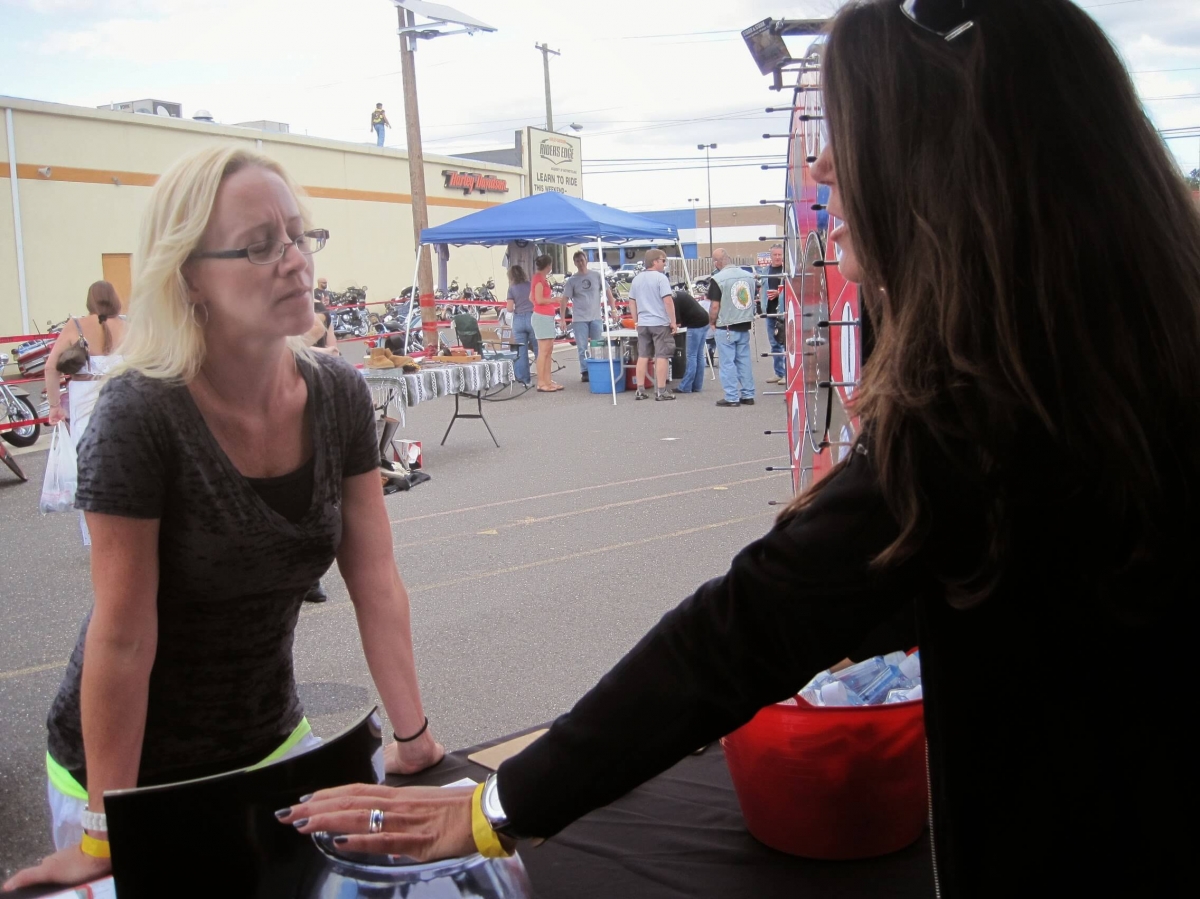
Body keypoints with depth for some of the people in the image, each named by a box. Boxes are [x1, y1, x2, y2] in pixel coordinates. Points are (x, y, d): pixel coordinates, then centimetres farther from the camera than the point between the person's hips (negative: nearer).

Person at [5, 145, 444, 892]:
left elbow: (376, 580, -6)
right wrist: (107, 831, -16)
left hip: (270, 743, 5)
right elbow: (122, 635, -22)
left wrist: (415, 736, -5)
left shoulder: (340, 397, -10)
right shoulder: (141, 413, -25)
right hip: (136, 765, -4)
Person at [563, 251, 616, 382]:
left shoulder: (597, 276, 3)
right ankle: (585, 371, 9)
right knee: (582, 348, 1)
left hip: (596, 317, 1)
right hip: (579, 319, -1)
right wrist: (562, 319, -9)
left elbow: (607, 292, 7)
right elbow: (565, 299, -2)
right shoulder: (572, 280, 0)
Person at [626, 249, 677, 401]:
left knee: (643, 356, 10)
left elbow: (632, 302, 15)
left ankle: (640, 391, 11)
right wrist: (673, 322, -11)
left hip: (643, 324, 6)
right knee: (661, 356, 0)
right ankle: (661, 391, 1)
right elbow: (668, 301, -16)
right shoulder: (660, 278, -11)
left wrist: (637, 320, 22)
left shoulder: (637, 279, 9)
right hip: (660, 323, -6)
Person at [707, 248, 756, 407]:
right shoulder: (749, 276, 4)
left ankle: (731, 397, 2)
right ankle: (748, 395, 16)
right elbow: (752, 300, 12)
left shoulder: (718, 279, -14)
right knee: (744, 361, 12)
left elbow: (715, 306, -13)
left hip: (726, 328, -6)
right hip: (745, 326, 6)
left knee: (728, 363, 1)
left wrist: (711, 322, 3)